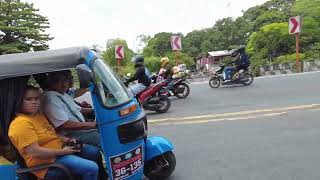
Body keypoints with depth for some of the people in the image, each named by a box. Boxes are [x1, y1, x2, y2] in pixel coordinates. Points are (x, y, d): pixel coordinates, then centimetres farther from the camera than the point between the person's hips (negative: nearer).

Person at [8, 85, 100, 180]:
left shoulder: (38, 115, 10)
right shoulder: (21, 123, -20)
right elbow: (35, 152, -25)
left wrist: (66, 140, 5)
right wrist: (62, 152, -19)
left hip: (59, 148, 10)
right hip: (48, 161, -10)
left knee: (96, 152, 12)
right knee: (91, 168, -22)